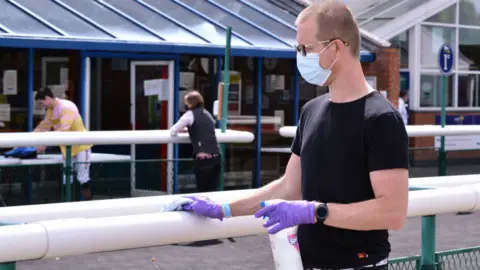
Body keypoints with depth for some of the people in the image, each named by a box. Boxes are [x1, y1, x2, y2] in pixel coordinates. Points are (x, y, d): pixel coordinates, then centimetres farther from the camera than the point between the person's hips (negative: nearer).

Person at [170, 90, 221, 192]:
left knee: (202, 192, 5)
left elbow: (173, 132, 8)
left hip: (203, 158, -5)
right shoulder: (207, 113, 19)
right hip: (216, 157, 5)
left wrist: (185, 129, 28)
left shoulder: (190, 114, 2)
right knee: (213, 191, 8)